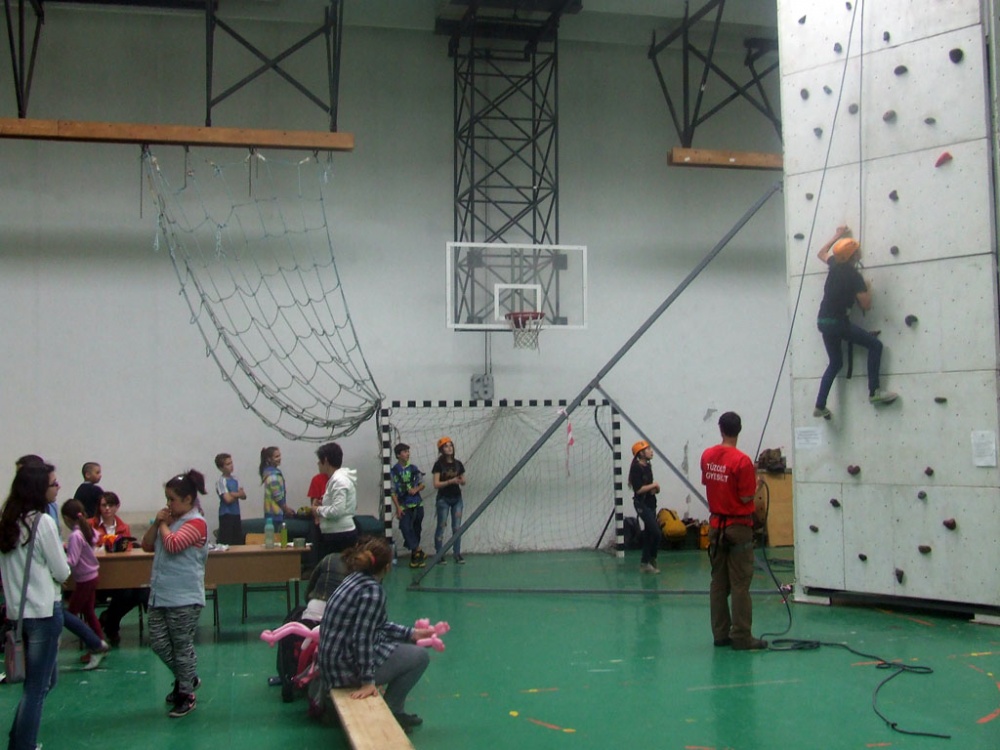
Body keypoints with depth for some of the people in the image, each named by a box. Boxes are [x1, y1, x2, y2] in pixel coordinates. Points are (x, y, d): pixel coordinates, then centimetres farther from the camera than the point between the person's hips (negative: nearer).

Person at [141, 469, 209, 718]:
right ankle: (187, 678, 31)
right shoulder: (172, 519, 14)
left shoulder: (196, 523, -12)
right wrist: (157, 523, 0)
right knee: (158, 642, 10)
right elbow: (147, 545, 15)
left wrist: (164, 524, -9)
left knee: (182, 646, 1)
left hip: (184, 598, -8)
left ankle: (186, 695, 15)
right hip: (160, 595, 8)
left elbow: (173, 544, -27)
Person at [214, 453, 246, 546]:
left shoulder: (235, 480, 10)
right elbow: (228, 499, -18)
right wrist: (238, 494, -1)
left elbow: (244, 496, 3)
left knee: (239, 542, 7)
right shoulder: (221, 481, -10)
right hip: (226, 515, -7)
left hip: (236, 514, 7)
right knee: (226, 542, -5)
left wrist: (233, 494, -14)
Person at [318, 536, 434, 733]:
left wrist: (412, 633, 19)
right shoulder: (373, 591, -22)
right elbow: (362, 638, -27)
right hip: (347, 668, -10)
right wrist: (367, 681, -22)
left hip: (336, 659, 10)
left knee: (408, 647, 24)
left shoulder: (356, 579, 7)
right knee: (420, 656, 1)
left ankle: (395, 712, 30)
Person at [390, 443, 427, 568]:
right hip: (404, 506, -3)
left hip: (417, 504, 3)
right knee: (406, 528, -18)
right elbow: (393, 492, -3)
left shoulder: (413, 468, 5)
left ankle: (414, 555, 20)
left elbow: (422, 484, 14)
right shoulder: (394, 471, -3)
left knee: (416, 530, 8)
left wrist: (416, 489, -9)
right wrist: (398, 508, -10)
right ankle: (418, 552, -10)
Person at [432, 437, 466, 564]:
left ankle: (457, 554, 8)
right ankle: (439, 555, 3)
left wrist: (461, 481, -11)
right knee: (441, 527, -1)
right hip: (443, 499, -4)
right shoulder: (439, 464, -6)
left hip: (457, 498, 4)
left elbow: (463, 482, 12)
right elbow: (436, 484, -11)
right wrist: (450, 481, -22)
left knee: (457, 527, 4)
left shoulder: (458, 464, 7)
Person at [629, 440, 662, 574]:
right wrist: (654, 485, -10)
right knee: (656, 533, -12)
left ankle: (645, 563, 18)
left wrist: (655, 489, 1)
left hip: (650, 504, 9)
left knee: (648, 534, 11)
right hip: (642, 504, -9)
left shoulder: (648, 466, 11)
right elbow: (639, 489, -21)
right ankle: (651, 560, -1)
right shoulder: (636, 468, -15)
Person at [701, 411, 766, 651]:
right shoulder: (742, 461, -17)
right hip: (738, 526, -6)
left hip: (715, 525, 6)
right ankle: (741, 637, -1)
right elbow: (746, 497, -15)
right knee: (740, 584, -2)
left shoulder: (707, 456, 2)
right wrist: (756, 482, 2)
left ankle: (720, 633, 14)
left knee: (718, 582, 10)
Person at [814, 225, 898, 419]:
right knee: (875, 345, -1)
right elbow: (866, 305, -12)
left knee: (835, 363, 18)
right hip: (837, 322, -8)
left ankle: (820, 406, 13)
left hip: (823, 321, 8)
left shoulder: (834, 266, 7)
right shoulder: (854, 276, -14)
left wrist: (837, 236, 35)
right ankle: (874, 392, -5)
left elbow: (821, 253, 31)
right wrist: (868, 289, 6)